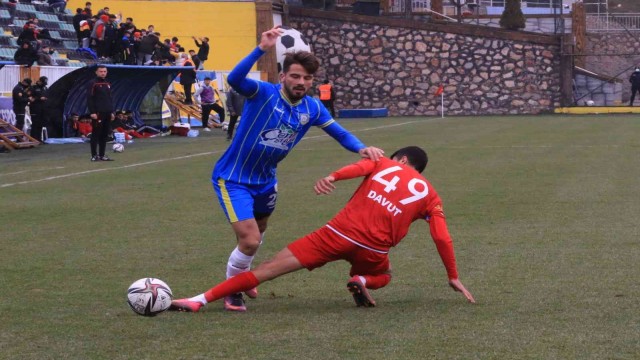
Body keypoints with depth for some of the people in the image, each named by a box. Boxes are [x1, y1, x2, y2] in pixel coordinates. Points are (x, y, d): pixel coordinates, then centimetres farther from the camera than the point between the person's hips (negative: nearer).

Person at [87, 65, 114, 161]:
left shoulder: (107, 84, 17)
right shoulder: (92, 84, -6)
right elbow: (89, 99, -11)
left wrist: (111, 112, 17)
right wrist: (92, 112, -17)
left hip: (107, 114, 7)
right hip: (97, 113, -7)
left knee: (104, 135, 8)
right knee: (96, 134, -5)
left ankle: (102, 155, 13)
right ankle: (94, 156, -3)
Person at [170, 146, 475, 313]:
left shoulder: (384, 164, 17)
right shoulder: (429, 194, 18)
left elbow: (359, 166, -6)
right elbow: (442, 238, 12)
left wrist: (332, 177, -23)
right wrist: (453, 277, 22)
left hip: (340, 232, 0)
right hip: (373, 248, 1)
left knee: (269, 269, 1)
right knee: (383, 276, 37)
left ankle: (201, 300, -6)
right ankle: (363, 282, 0)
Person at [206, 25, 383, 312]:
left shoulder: (312, 109, -7)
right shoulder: (263, 93, -23)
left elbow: (339, 133, 4)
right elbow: (234, 79, -42)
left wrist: (362, 148, -16)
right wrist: (261, 49, -53)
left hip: (265, 181, 7)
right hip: (232, 179, -7)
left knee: (257, 233, 28)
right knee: (250, 240, -16)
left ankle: (242, 278, 56)